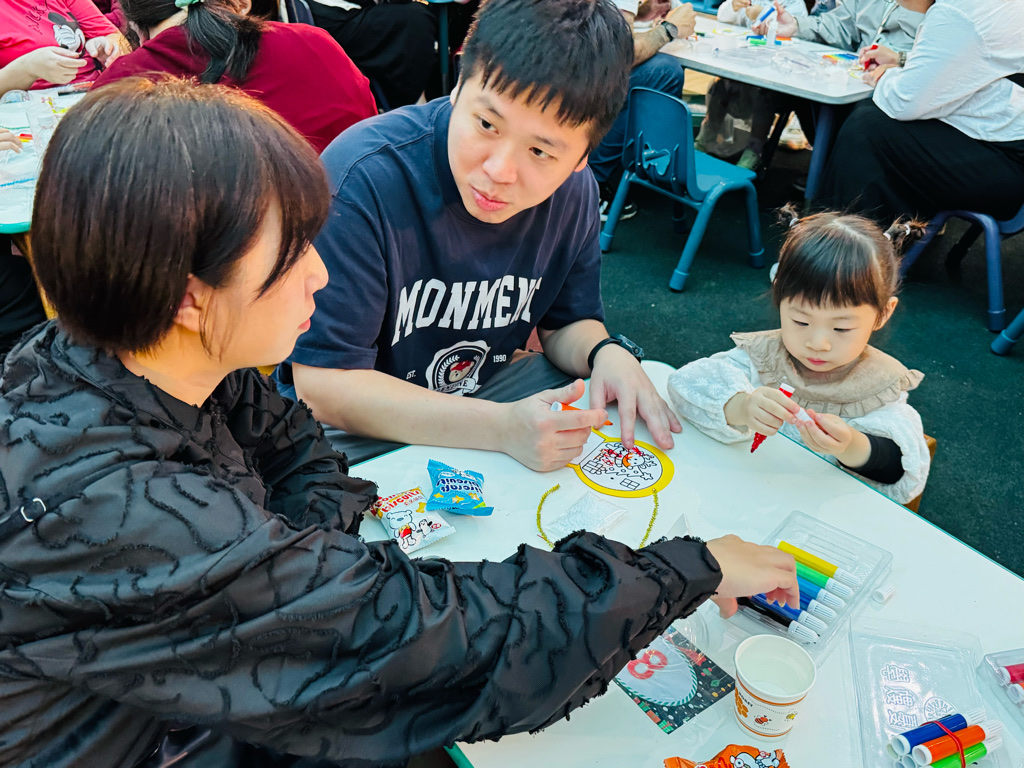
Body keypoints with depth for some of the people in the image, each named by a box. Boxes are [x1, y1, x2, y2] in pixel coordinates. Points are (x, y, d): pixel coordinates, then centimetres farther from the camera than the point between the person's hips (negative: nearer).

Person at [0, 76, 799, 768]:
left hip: (211, 701, 6)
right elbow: (420, 636, -37)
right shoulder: (108, 514, -38)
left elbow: (292, 442, 2)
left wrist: (292, 571, -17)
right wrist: (690, 569, -26)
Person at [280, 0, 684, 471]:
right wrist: (502, 427, -35)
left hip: (495, 388, 5)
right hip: (361, 435, -4)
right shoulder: (364, 179, -28)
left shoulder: (574, 190, -8)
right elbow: (322, 386, -27)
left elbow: (566, 322, 8)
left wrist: (605, 353, -18)